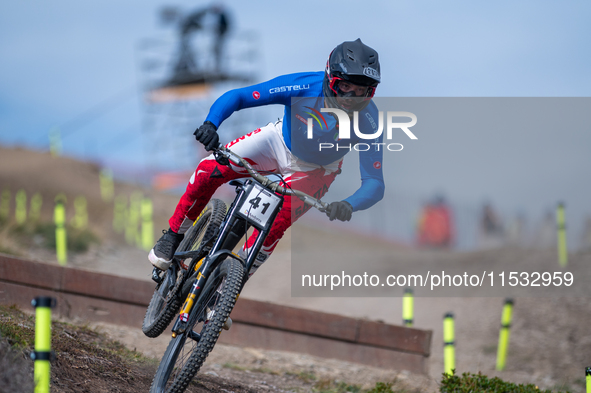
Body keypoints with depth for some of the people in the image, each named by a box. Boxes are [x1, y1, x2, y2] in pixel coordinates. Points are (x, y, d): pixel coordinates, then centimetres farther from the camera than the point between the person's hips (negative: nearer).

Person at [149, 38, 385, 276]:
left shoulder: (368, 121, -33)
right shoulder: (304, 87, -34)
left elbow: (375, 183, -33)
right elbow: (235, 97, -30)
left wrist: (349, 205, -55)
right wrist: (211, 123, -50)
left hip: (313, 172, -1)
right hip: (279, 143, 1)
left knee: (275, 224, -24)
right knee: (209, 170, -19)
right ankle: (174, 236, 4)